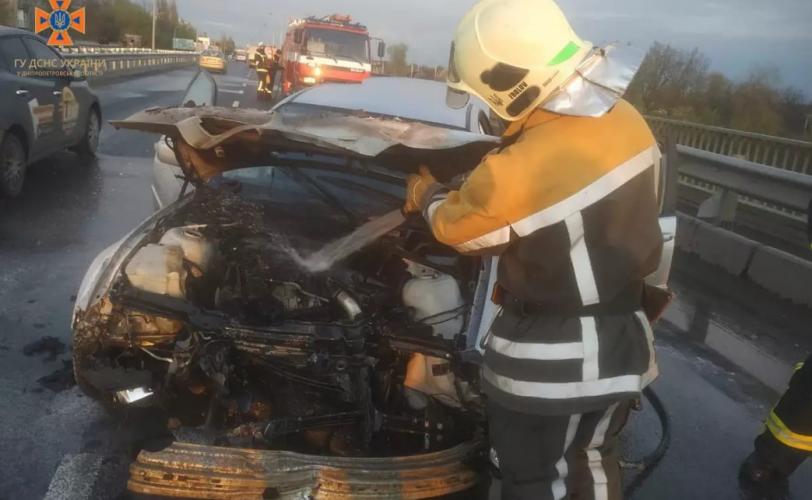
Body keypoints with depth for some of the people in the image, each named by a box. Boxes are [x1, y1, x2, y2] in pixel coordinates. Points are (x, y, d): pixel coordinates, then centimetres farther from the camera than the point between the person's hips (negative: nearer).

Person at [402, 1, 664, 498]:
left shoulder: (516, 175, -29)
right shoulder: (627, 122, -5)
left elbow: (455, 226, -9)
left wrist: (426, 192, 14)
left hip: (547, 363, -7)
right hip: (622, 344, 8)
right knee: (595, 459, 29)